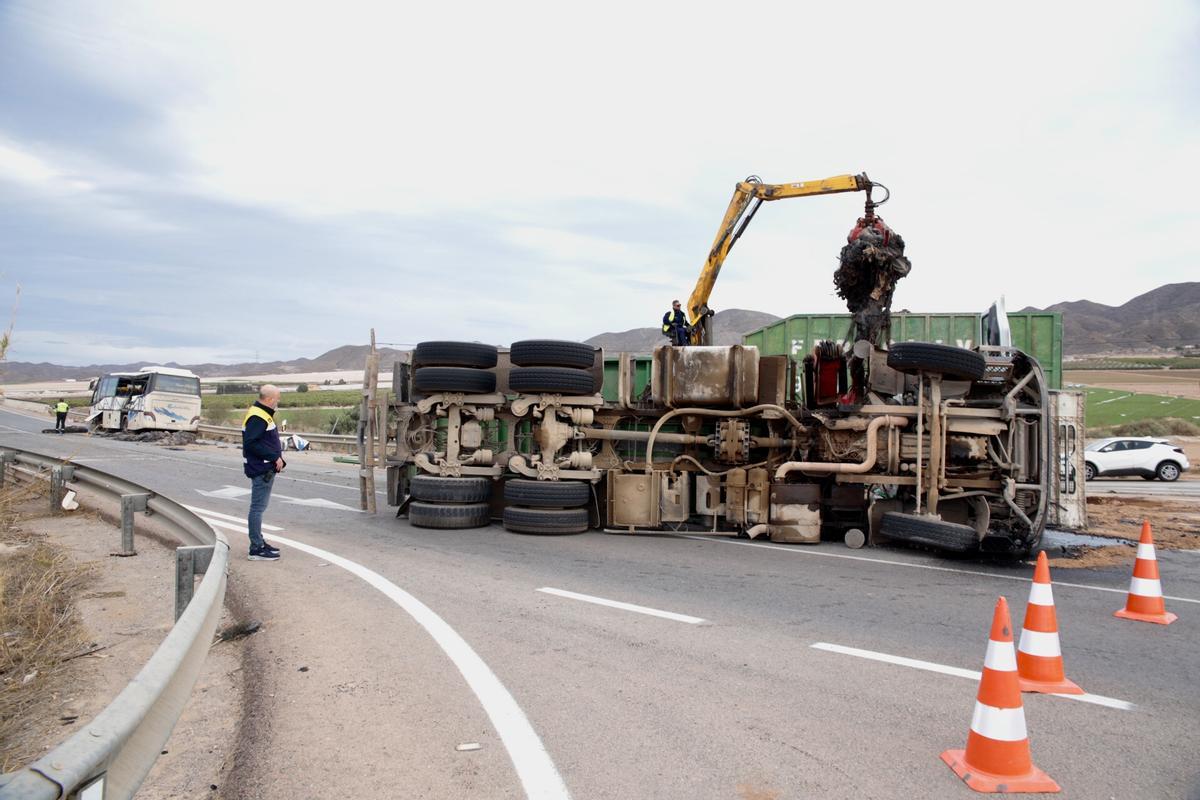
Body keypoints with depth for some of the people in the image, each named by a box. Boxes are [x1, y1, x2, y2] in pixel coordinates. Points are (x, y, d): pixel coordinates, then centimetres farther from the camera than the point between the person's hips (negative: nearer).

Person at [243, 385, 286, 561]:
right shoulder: (257, 417, -17)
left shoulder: (263, 415, 16)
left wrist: (278, 459, 10)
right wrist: (275, 458, -21)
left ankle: (259, 542, 27)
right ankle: (257, 548, -1)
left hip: (266, 469, 11)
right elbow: (251, 443, -24)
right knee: (258, 507, -6)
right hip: (261, 470, -11)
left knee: (259, 507, 17)